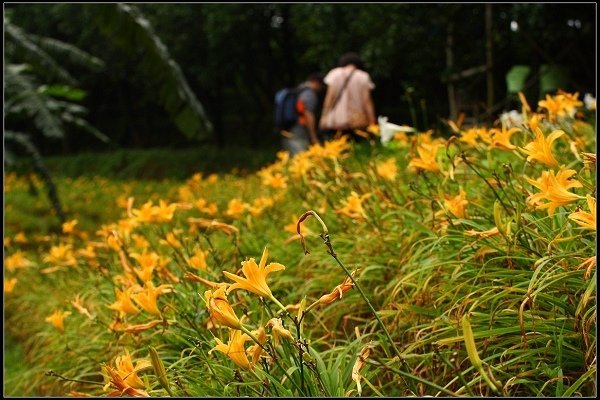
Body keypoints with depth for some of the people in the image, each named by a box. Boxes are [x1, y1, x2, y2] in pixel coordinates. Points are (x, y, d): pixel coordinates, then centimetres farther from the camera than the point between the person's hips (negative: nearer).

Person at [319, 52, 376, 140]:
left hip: (335, 121, 0)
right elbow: (367, 101, 1)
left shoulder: (335, 73, 5)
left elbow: (330, 96, 0)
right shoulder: (364, 77, 5)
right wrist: (371, 122, 2)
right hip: (356, 122, 0)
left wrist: (324, 116, 2)